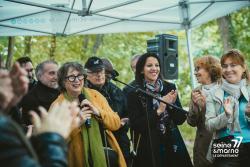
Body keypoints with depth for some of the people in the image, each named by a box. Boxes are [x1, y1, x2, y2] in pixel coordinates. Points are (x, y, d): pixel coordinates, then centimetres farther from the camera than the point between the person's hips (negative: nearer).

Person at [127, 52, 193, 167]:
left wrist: (172, 104, -15)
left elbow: (181, 119, 2)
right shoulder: (134, 93, -5)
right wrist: (158, 111, -18)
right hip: (149, 149, -2)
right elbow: (135, 125, -11)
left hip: (173, 145, 3)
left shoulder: (170, 88, 2)